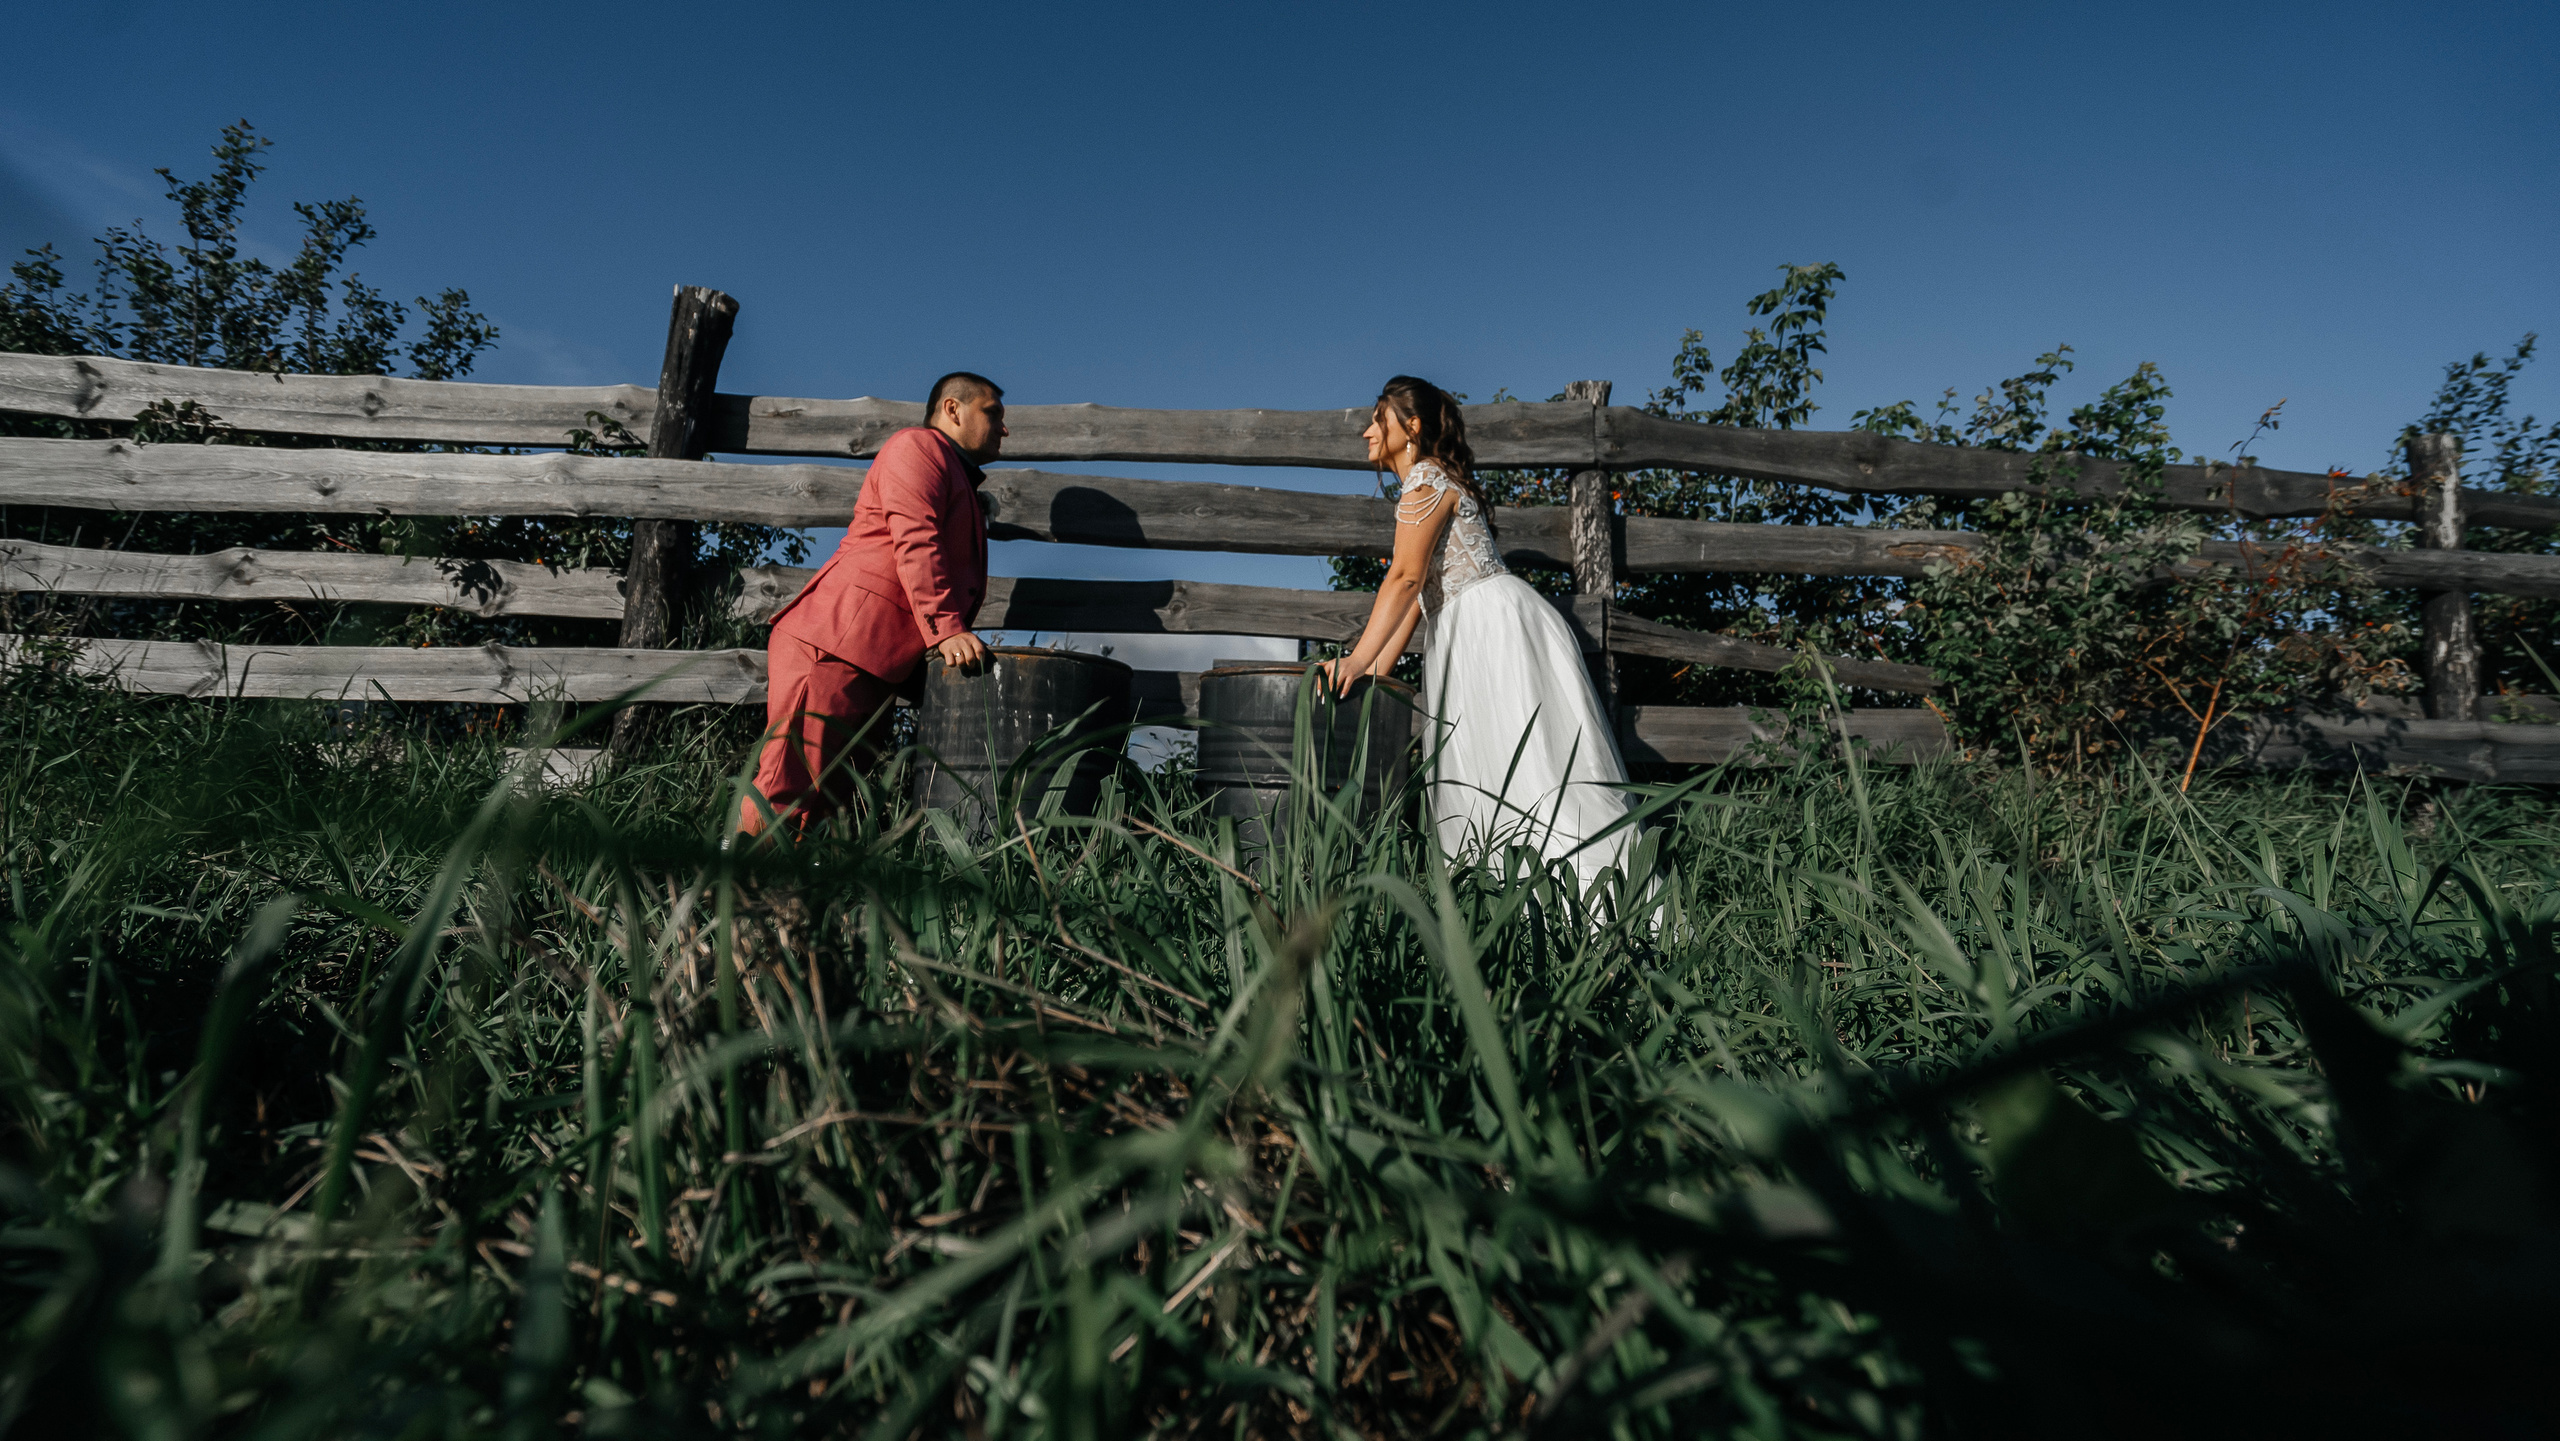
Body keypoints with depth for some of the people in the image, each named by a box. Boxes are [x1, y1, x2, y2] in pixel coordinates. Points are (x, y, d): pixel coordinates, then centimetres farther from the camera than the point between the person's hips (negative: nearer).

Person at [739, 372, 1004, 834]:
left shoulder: (964, 486, 33)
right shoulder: (918, 446, 3)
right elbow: (915, 543, -13)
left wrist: (961, 640, 11)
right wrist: (946, 628, -23)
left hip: (875, 667, 10)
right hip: (830, 646, -10)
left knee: (837, 797, 2)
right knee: (786, 795, -16)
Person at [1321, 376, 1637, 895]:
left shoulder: (1427, 479, -5)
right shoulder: (1424, 486, 24)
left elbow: (1405, 578, -17)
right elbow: (1412, 596, 17)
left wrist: (1358, 658, -23)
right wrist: (1374, 673, 9)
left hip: (1497, 621, -10)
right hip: (1466, 637, 10)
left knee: (1527, 769, -13)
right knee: (1476, 776, 5)